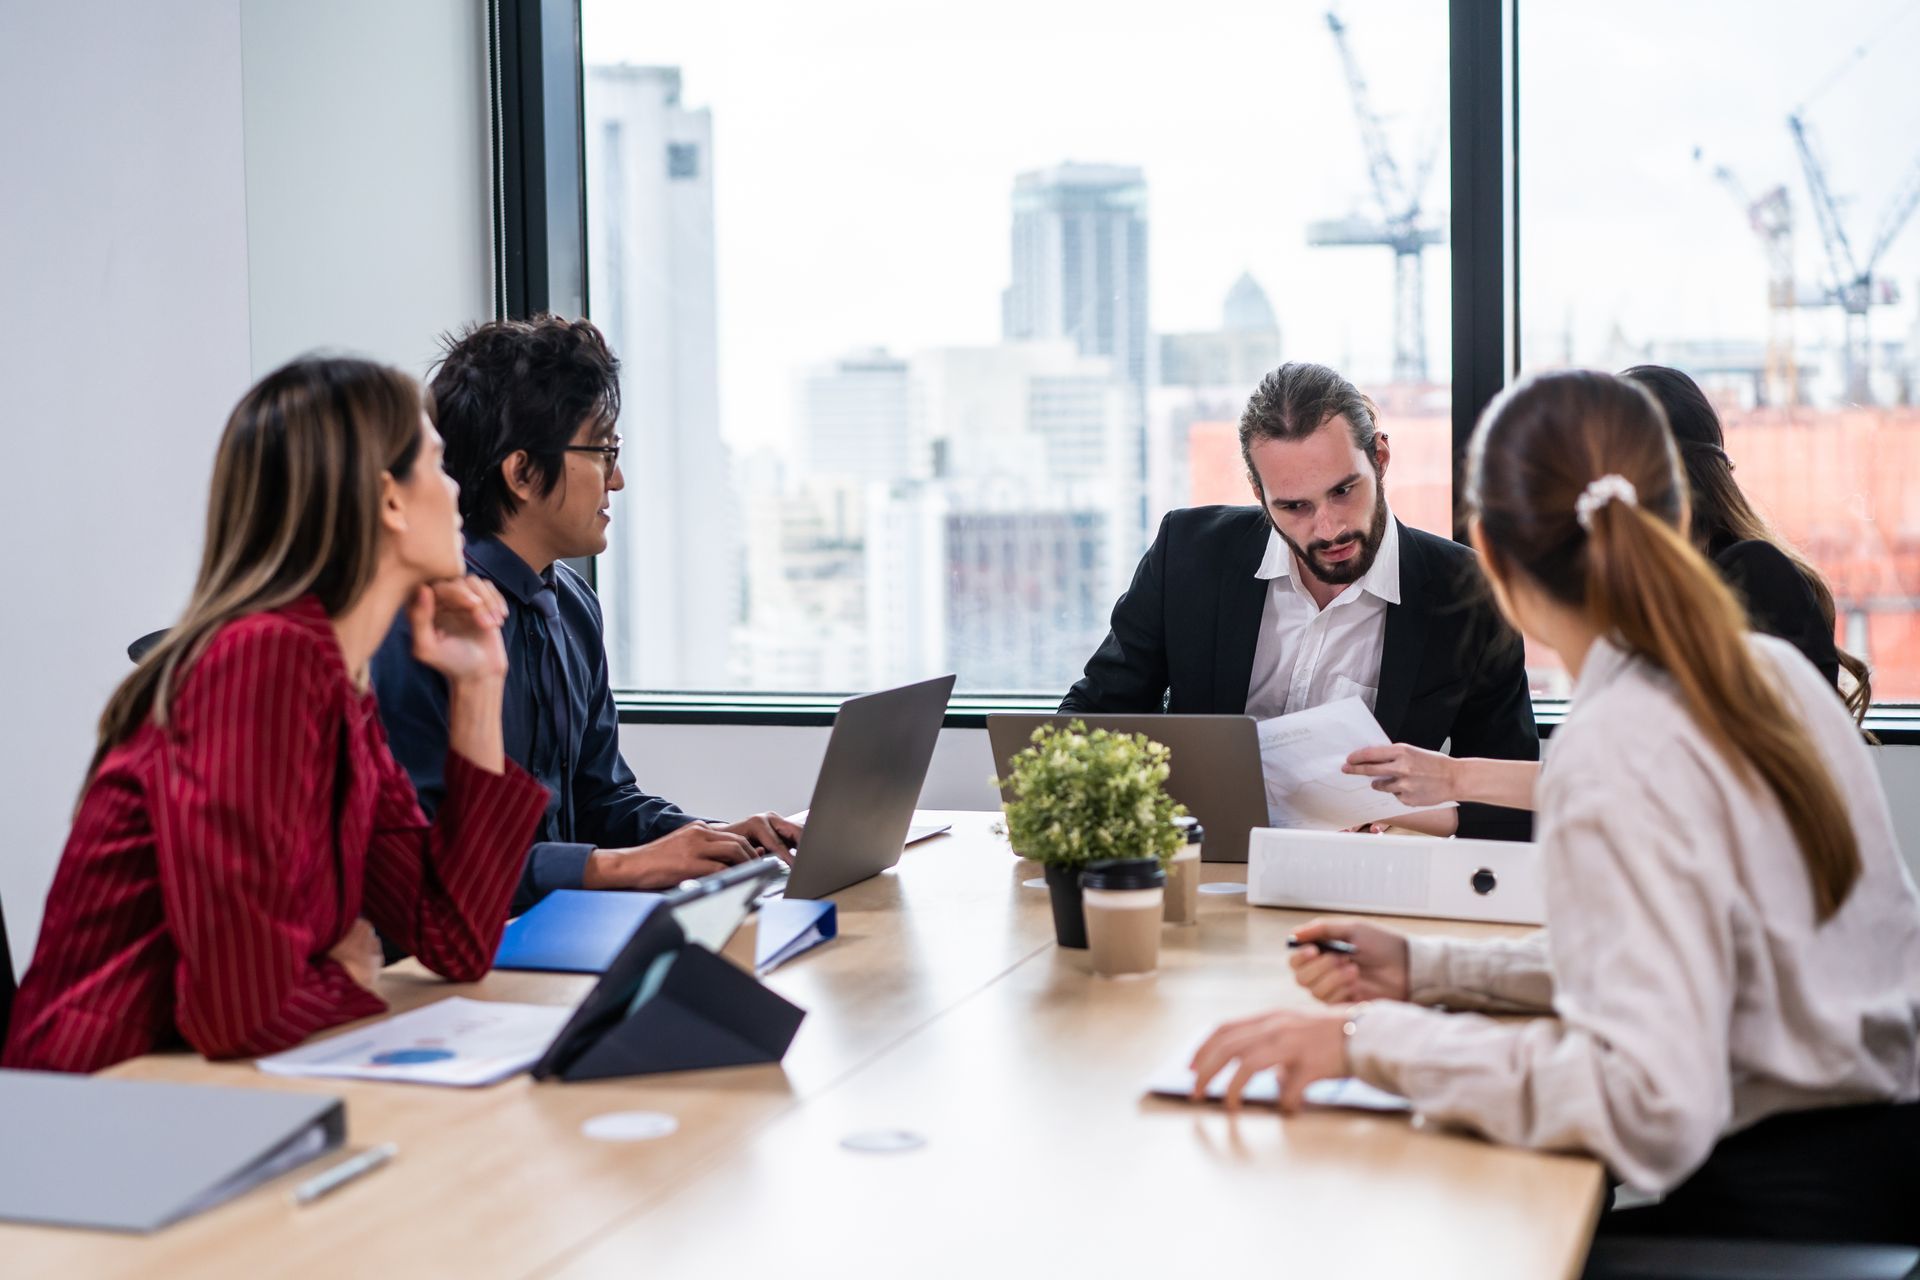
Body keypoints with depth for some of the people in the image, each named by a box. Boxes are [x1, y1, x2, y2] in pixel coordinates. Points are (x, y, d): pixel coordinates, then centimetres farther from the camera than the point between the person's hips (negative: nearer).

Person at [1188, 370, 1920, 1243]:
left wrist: (1372, 1042, -23)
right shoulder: (1773, 673, 7)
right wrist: (1427, 969, 12)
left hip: (1779, 1209, -8)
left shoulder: (1615, 754, -20)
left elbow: (1654, 1104, -29)